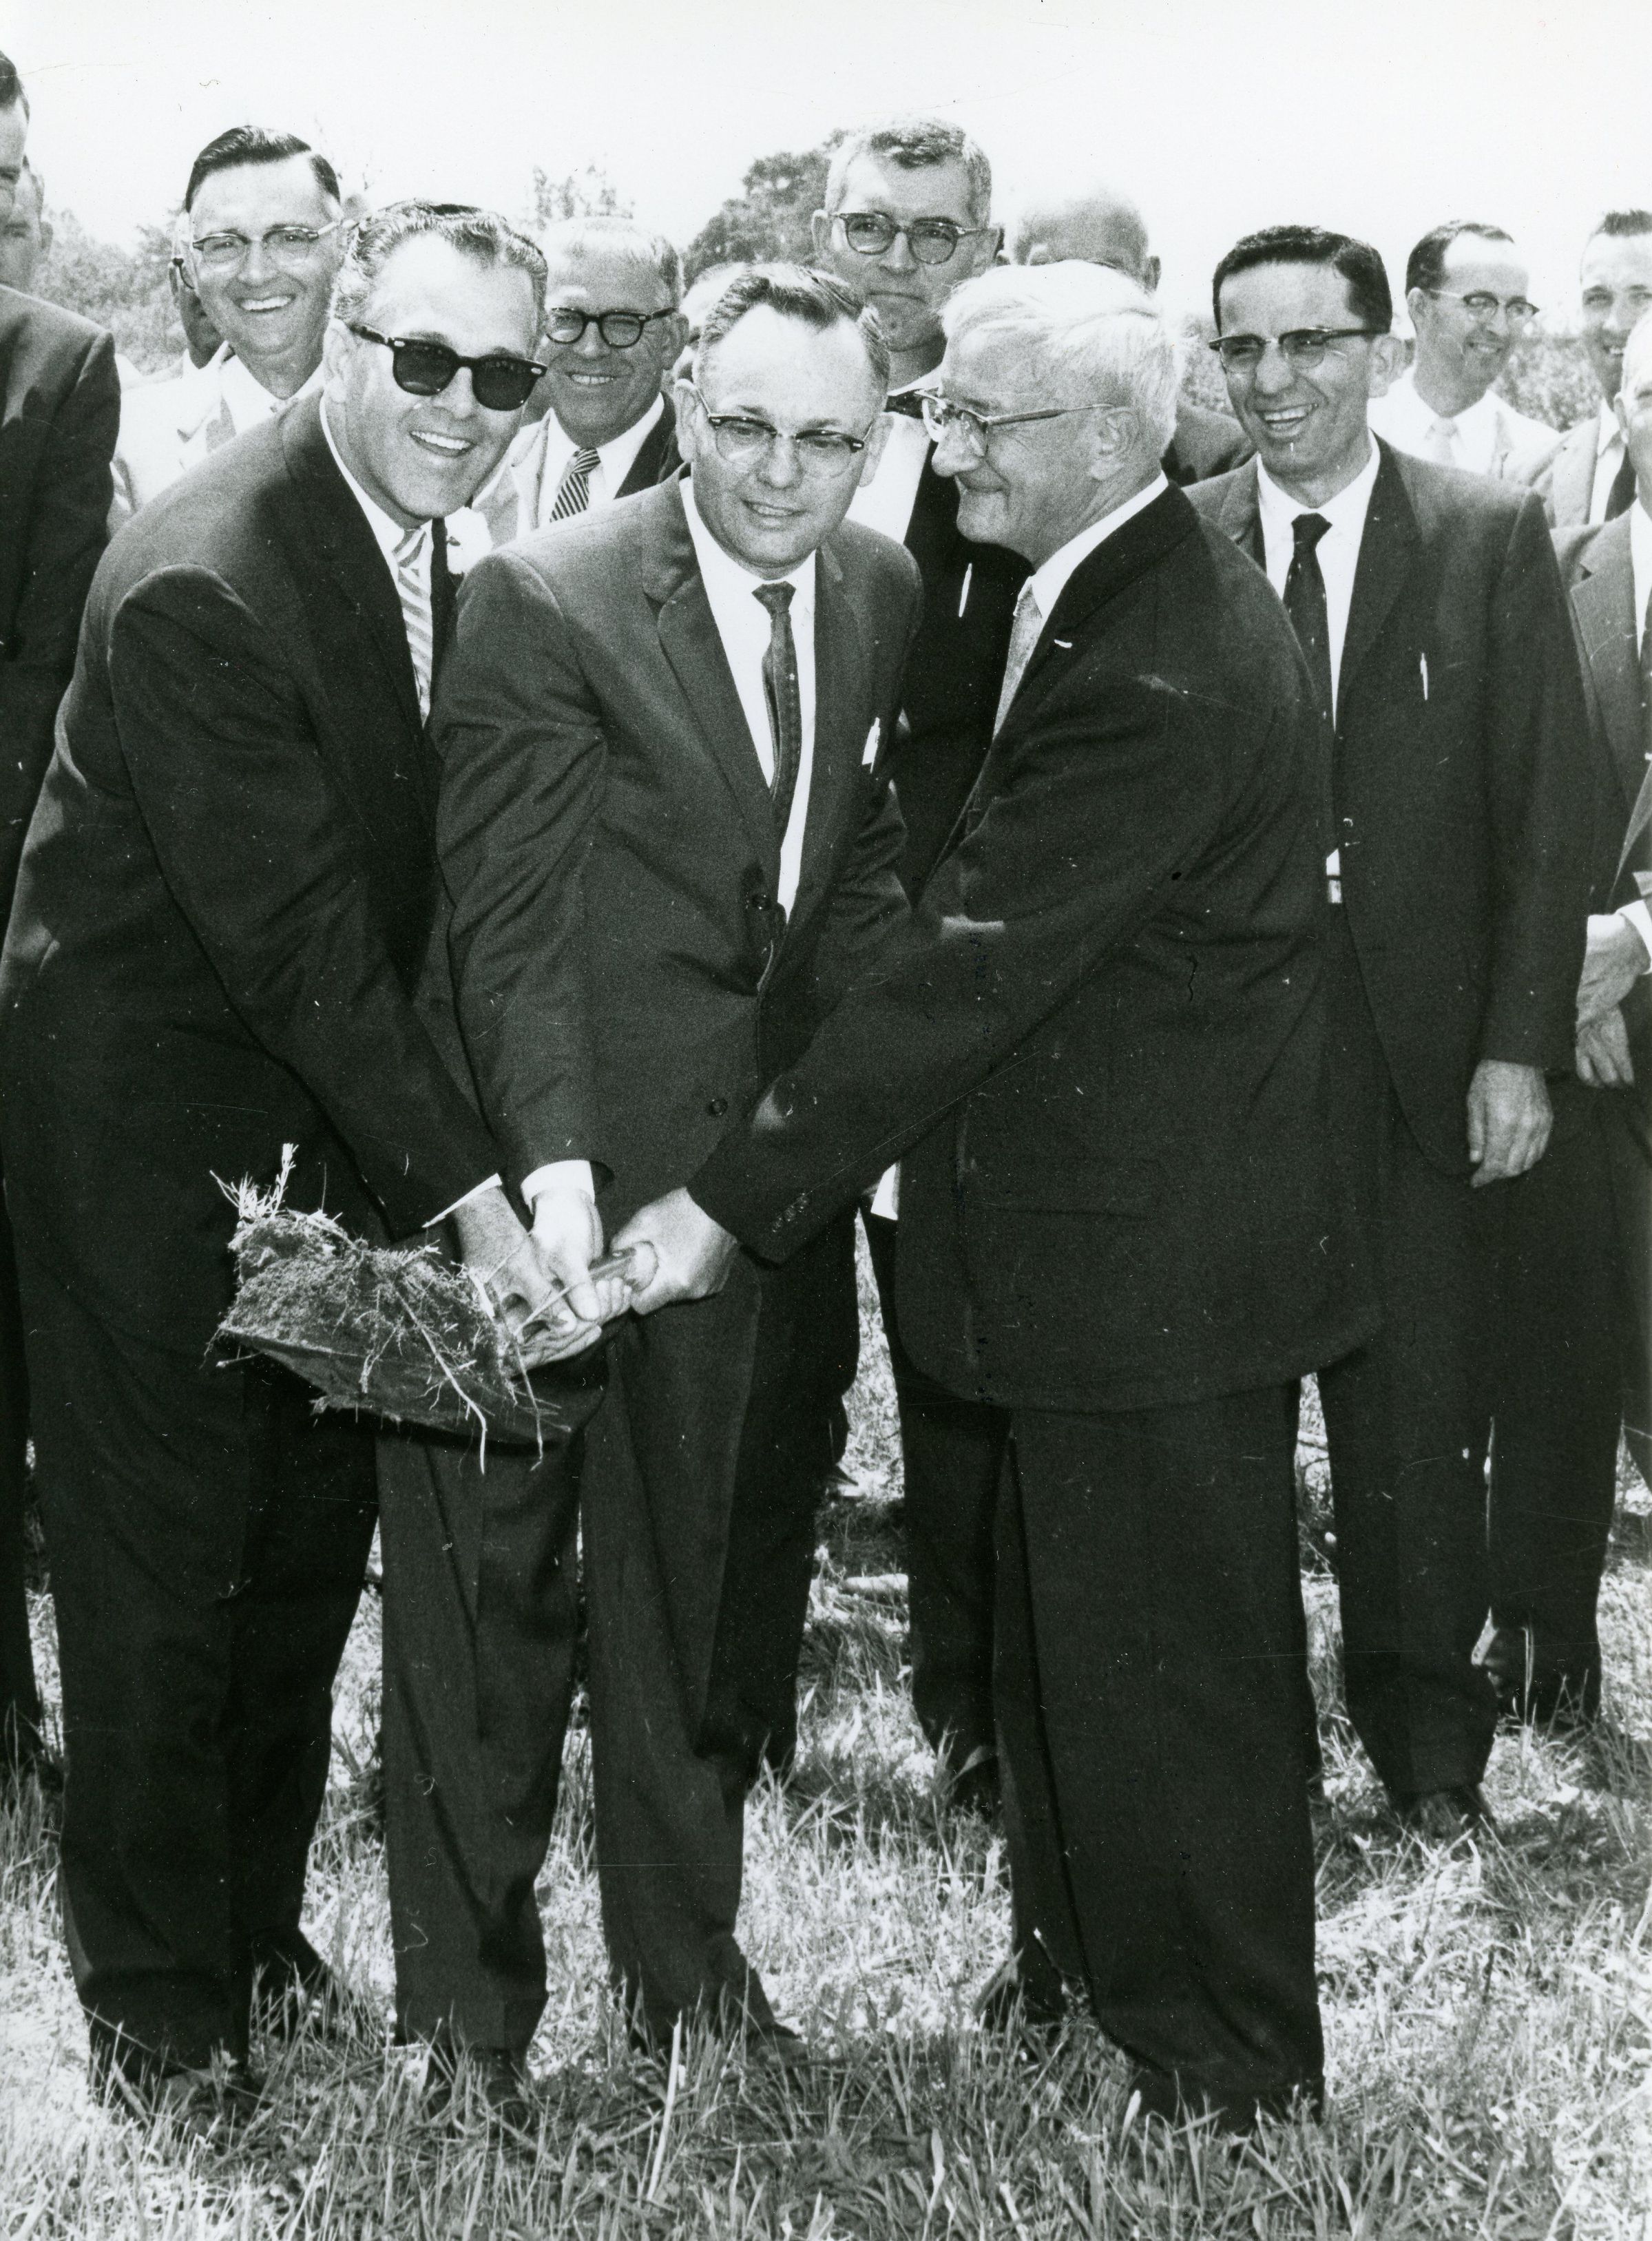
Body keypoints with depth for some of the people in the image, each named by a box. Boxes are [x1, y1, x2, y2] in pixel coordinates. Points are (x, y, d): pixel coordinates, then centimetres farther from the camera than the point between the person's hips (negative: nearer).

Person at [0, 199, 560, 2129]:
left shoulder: (445, 551, 1)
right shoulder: (200, 585, -25)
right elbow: (293, 941, -26)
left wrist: (470, 1159, 2)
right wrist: (468, 1193, -26)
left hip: (337, 1102, 8)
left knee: (313, 1537, 15)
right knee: (158, 1560, 3)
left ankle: (259, 1915, 34)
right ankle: (155, 1998, 20)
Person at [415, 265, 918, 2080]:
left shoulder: (880, 592, 4)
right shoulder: (542, 602, -15)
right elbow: (508, 920, -17)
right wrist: (552, 1166, -27)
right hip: (583, 1155, -5)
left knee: (712, 1589, 17)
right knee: (496, 1594, 5)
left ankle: (686, 1966, 35)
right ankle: (465, 2010, 23)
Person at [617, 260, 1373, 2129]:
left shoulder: (1160, 671, -25)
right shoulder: (1107, 597, 7)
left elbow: (968, 969, -27)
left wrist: (736, 1197, -25)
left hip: (1154, 1255, -10)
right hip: (1109, 1226, 10)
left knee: (1164, 1660, 5)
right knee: (1060, 1623, 22)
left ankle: (1228, 2072, 22)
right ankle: (1075, 1959, 41)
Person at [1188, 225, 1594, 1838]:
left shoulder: (1491, 538, 0)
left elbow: (1547, 807, -1)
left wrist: (1520, 1044, -7)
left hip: (1413, 1045, 0)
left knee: (1416, 1406, 7)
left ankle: (1425, 1730, 24)